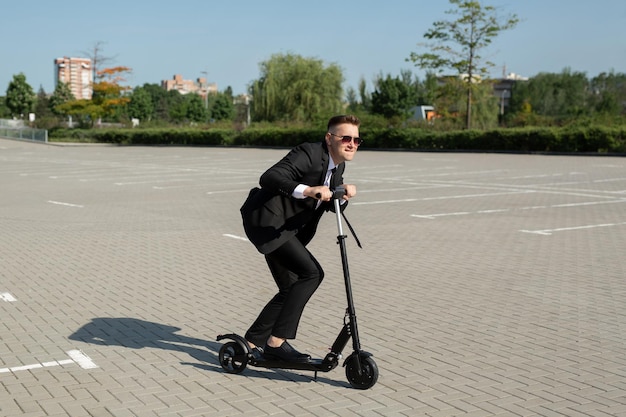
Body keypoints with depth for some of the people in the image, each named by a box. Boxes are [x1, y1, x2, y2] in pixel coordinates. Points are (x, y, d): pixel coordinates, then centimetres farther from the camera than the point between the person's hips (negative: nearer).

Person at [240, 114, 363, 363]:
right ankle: (277, 341, -14)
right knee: (311, 273, -20)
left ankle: (252, 341, 26)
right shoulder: (309, 154, -20)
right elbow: (269, 178, -32)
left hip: (287, 228, 10)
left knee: (290, 289, 13)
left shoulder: (338, 166, 9)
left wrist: (344, 195, -11)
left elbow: (333, 206, 11)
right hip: (266, 220, -10)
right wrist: (307, 190, -43)